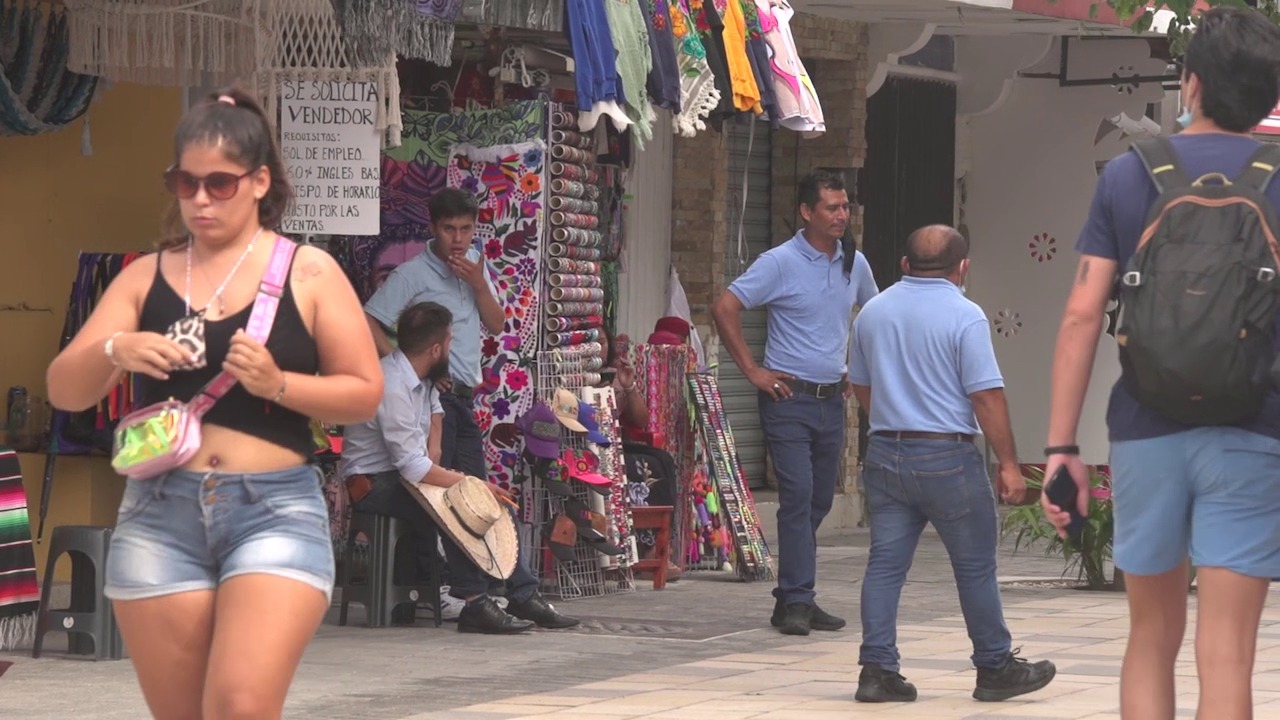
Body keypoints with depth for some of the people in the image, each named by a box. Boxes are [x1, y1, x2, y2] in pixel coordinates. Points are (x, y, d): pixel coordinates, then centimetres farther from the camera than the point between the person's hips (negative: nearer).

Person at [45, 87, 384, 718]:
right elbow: (63, 391, 6)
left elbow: (365, 393, 3)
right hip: (159, 514, 3)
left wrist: (277, 384, -13)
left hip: (276, 510, -3)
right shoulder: (146, 276, 10)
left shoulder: (307, 273, 3)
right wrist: (112, 351, -15)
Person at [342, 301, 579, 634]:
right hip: (377, 483, -10)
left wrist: (433, 449, 7)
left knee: (497, 500, -2)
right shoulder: (392, 388, -26)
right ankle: (475, 604, -27)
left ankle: (524, 596, -5)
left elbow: (434, 406, 26)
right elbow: (413, 467, -30)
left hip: (407, 472, 10)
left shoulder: (419, 377, 4)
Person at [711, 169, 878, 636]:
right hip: (789, 398, -6)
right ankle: (795, 601, -12)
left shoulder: (854, 264, 9)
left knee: (820, 501, 8)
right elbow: (724, 309, -12)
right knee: (798, 496, -13)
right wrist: (753, 371, -12)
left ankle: (796, 597, 16)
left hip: (832, 400, 6)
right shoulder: (780, 263, -9)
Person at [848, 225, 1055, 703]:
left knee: (885, 564, 5)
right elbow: (987, 396, -14)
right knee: (975, 567, 6)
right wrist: (1008, 464, -9)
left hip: (885, 452, 5)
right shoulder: (964, 316, -10)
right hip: (948, 458, -5)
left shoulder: (872, 313, 8)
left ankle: (877, 670, 1)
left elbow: (860, 386, 19)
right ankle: (995, 668, 14)